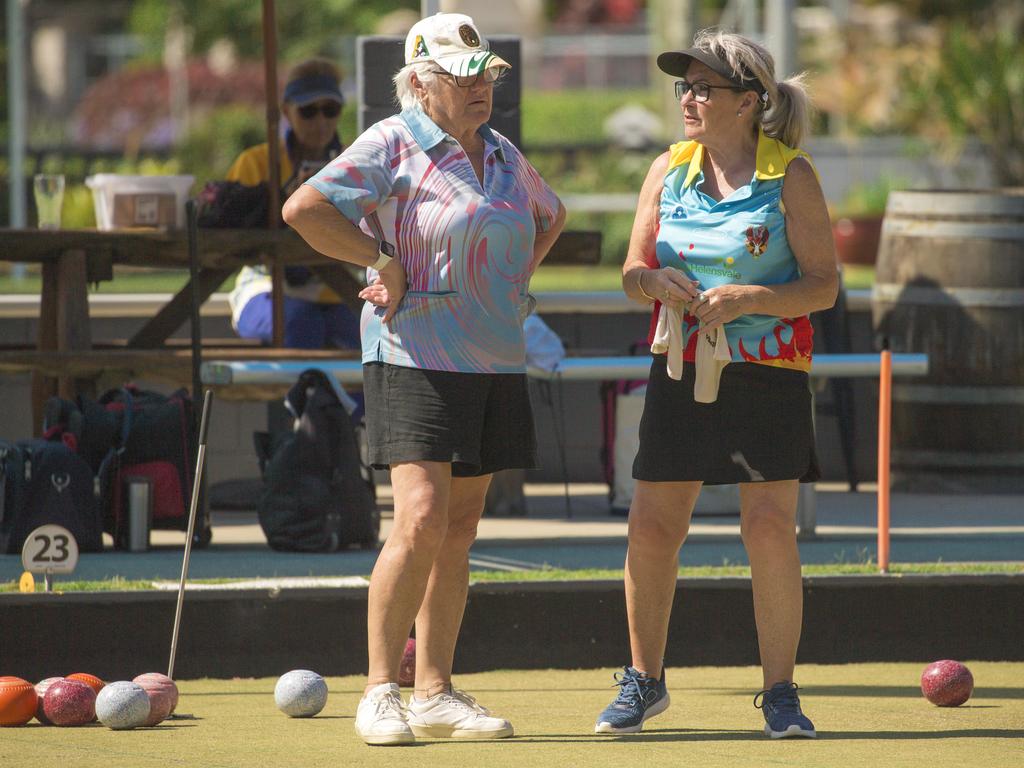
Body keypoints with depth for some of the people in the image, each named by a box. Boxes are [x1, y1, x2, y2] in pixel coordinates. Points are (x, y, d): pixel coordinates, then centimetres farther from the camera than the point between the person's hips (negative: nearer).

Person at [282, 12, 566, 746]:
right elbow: (304, 209, -16)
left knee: (459, 532, 8)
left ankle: (436, 691, 13)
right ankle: (381, 692, -11)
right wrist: (384, 260, -12)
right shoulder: (392, 146, -7)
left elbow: (550, 215, 33)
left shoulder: (504, 155, 14)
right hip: (416, 355, -7)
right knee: (422, 520, -17)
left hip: (496, 361, 7)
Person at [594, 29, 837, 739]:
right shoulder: (668, 170, 7)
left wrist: (745, 297, -21)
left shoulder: (791, 175, -5)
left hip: (768, 377, -4)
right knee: (652, 529, 1)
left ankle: (780, 692, 1)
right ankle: (644, 682, 18)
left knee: (770, 527, -10)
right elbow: (633, 271, 11)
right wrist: (654, 282, -12)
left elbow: (822, 285, -7)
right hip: (681, 371, 4)